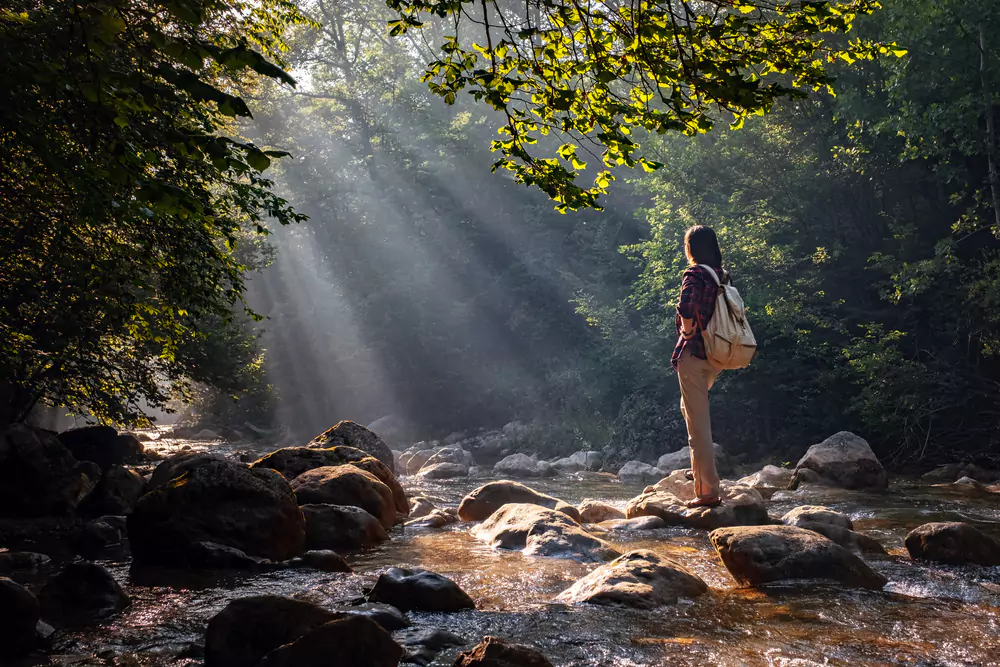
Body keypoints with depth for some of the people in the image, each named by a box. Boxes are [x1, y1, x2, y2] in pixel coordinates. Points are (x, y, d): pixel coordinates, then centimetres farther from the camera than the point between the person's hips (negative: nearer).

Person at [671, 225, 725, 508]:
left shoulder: (694, 275, -13)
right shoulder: (722, 276, 9)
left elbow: (686, 308, -31)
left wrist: (687, 333, -13)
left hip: (693, 354, -8)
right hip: (716, 357, 8)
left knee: (698, 424, -3)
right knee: (691, 408, 30)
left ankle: (708, 491, -2)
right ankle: (700, 468, 31)